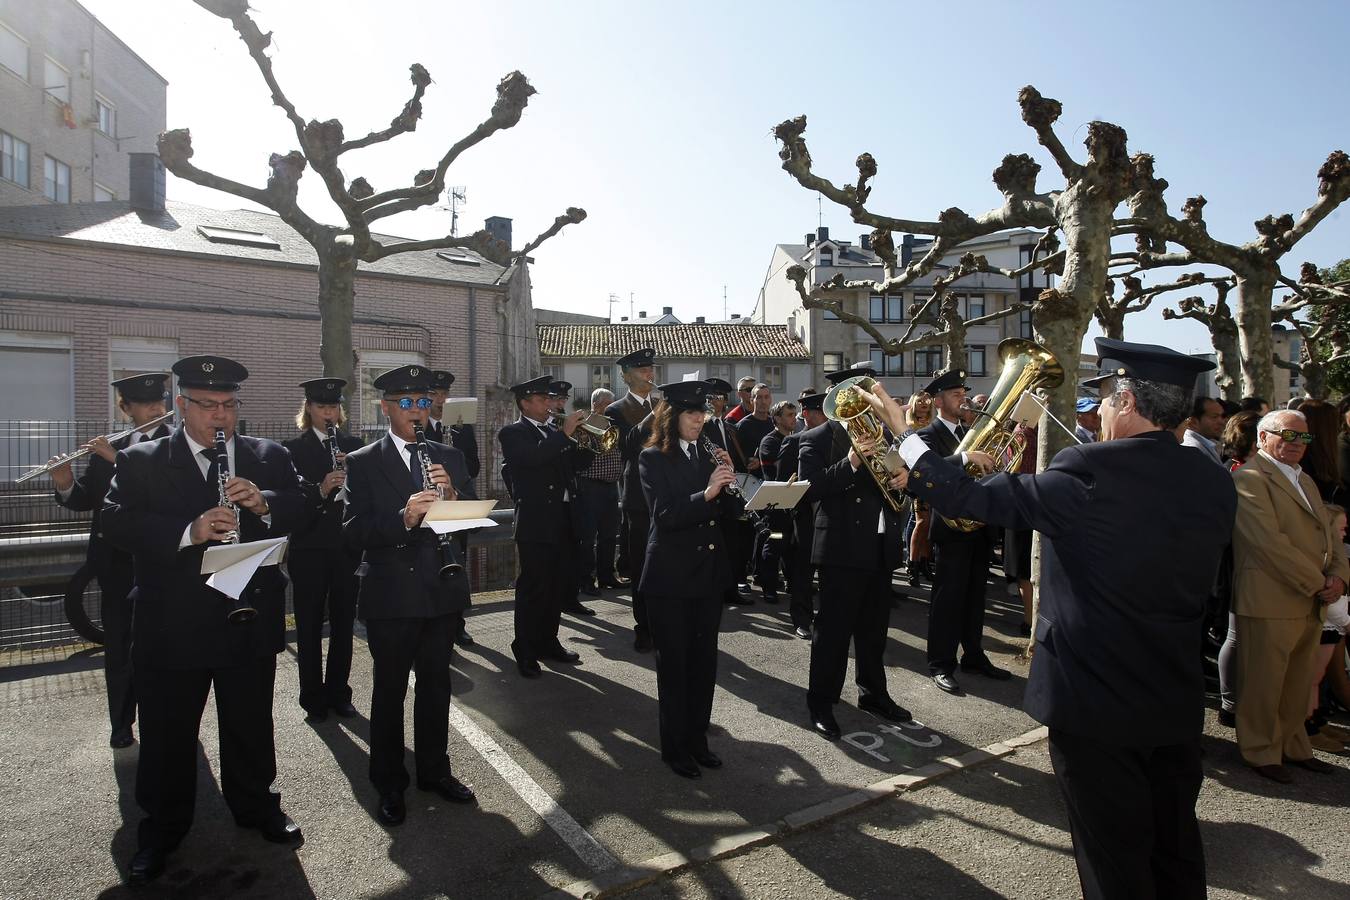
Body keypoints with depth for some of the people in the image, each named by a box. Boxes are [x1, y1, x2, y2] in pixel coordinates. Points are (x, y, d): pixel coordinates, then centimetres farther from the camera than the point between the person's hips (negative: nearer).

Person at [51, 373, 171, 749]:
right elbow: (85, 500, 7)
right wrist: (65, 484, -13)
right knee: (118, 645, 10)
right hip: (116, 562, 4)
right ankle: (121, 724, 24)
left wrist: (118, 460, -23)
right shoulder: (106, 451, 9)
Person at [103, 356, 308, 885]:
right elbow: (115, 524, -13)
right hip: (172, 626, -1)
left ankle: (258, 807, 37)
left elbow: (304, 510, -4)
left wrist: (263, 503, -24)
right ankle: (162, 830, 35)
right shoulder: (140, 461, 0)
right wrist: (188, 531, -28)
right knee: (166, 736, 13)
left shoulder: (270, 457, 4)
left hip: (251, 620, 2)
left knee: (251, 726, 17)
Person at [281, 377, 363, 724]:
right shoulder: (292, 449, 0)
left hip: (347, 547, 2)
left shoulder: (353, 446, 8)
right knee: (309, 626, 6)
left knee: (343, 623, 11)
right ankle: (313, 700, 19)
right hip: (309, 549, -2)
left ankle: (338, 693, 24)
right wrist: (320, 489, -27)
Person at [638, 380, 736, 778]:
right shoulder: (653, 458, -6)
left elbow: (725, 511, 9)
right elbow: (664, 514, -18)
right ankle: (674, 746, 21)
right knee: (673, 662, 6)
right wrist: (706, 493, -28)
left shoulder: (708, 454, 9)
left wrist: (726, 481, -7)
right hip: (671, 575, -5)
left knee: (704, 659, 13)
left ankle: (697, 738, 29)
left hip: (708, 571, 5)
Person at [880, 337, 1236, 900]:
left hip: (1097, 699, -6)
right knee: (1176, 844, 23)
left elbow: (978, 498, -17)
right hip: (1178, 701, 7)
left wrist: (906, 438, -4)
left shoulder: (1090, 472, -22)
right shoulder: (1216, 484, 0)